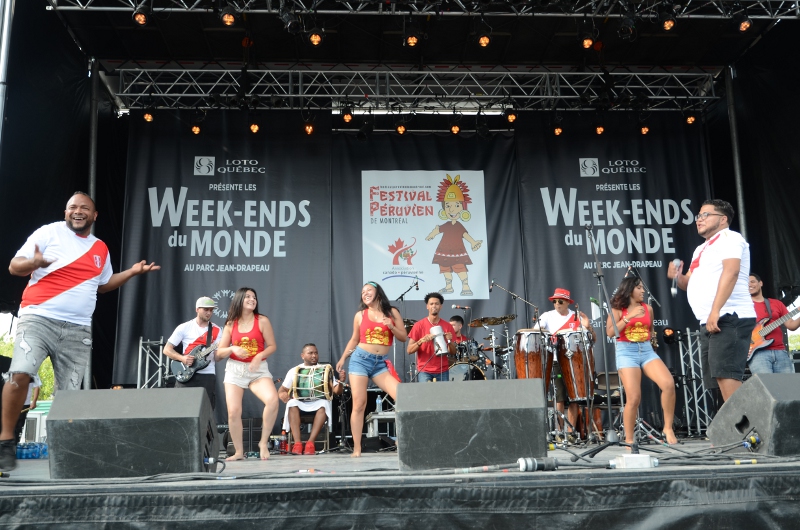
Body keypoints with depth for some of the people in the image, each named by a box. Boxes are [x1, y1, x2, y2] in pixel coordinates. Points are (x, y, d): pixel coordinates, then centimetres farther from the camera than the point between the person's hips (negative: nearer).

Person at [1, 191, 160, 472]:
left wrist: (132, 272, 16)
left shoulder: (101, 249, 15)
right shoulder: (49, 232, 0)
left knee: (69, 393, 4)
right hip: (38, 319, -4)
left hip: (78, 330, 4)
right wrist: (34, 263, -22)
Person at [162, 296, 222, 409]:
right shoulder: (184, 328, 2)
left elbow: (217, 357, 1)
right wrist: (182, 358, -15)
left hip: (207, 376, 1)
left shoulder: (216, 330, 6)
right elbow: (167, 349, 1)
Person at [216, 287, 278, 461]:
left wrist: (259, 356, -18)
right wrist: (233, 349, -14)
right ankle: (239, 451, 13)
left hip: (259, 369, -2)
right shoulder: (230, 324, 5)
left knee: (273, 400, -26)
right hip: (235, 370, 2)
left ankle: (263, 442, -6)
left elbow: (272, 346, 0)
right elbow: (219, 353, 6)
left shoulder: (262, 321, -1)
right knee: (233, 411, -6)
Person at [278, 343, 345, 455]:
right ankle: (297, 443, -39)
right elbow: (281, 391, 8)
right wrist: (284, 396, -16)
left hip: (318, 405, 0)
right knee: (292, 403, -33)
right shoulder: (294, 371, 7)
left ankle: (310, 443, -37)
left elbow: (337, 391, 1)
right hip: (299, 404, 0)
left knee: (324, 403, -34)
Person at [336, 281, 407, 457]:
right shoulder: (360, 315, 7)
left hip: (381, 363, 1)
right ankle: (357, 448, 3)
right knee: (359, 404, -4)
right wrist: (342, 359, 12)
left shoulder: (392, 312, 6)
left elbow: (403, 337, 6)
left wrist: (391, 327, -11)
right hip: (360, 359, 0)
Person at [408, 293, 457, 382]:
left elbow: (453, 352, 9)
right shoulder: (419, 325, -1)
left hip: (443, 371, 2)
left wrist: (449, 341, -11)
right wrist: (421, 341, -19)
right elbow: (409, 350, -3)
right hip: (424, 371, -2)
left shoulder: (447, 326, 5)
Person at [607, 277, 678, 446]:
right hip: (626, 352, -4)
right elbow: (609, 332, -10)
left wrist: (654, 336, 10)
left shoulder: (648, 308, 14)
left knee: (669, 384, -19)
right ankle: (629, 439, 5)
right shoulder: (618, 309, 2)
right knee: (634, 398, -11)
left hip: (647, 350, 4)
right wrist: (629, 317, -15)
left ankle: (668, 428, -2)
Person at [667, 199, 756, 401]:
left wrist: (715, 311, -26)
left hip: (729, 318, -9)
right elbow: (690, 283, 28)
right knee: (719, 378, 6)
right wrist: (677, 277, 4)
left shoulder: (729, 238, -2)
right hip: (710, 322, 9)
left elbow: (731, 271, -18)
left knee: (726, 376, -17)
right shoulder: (701, 249, 25)